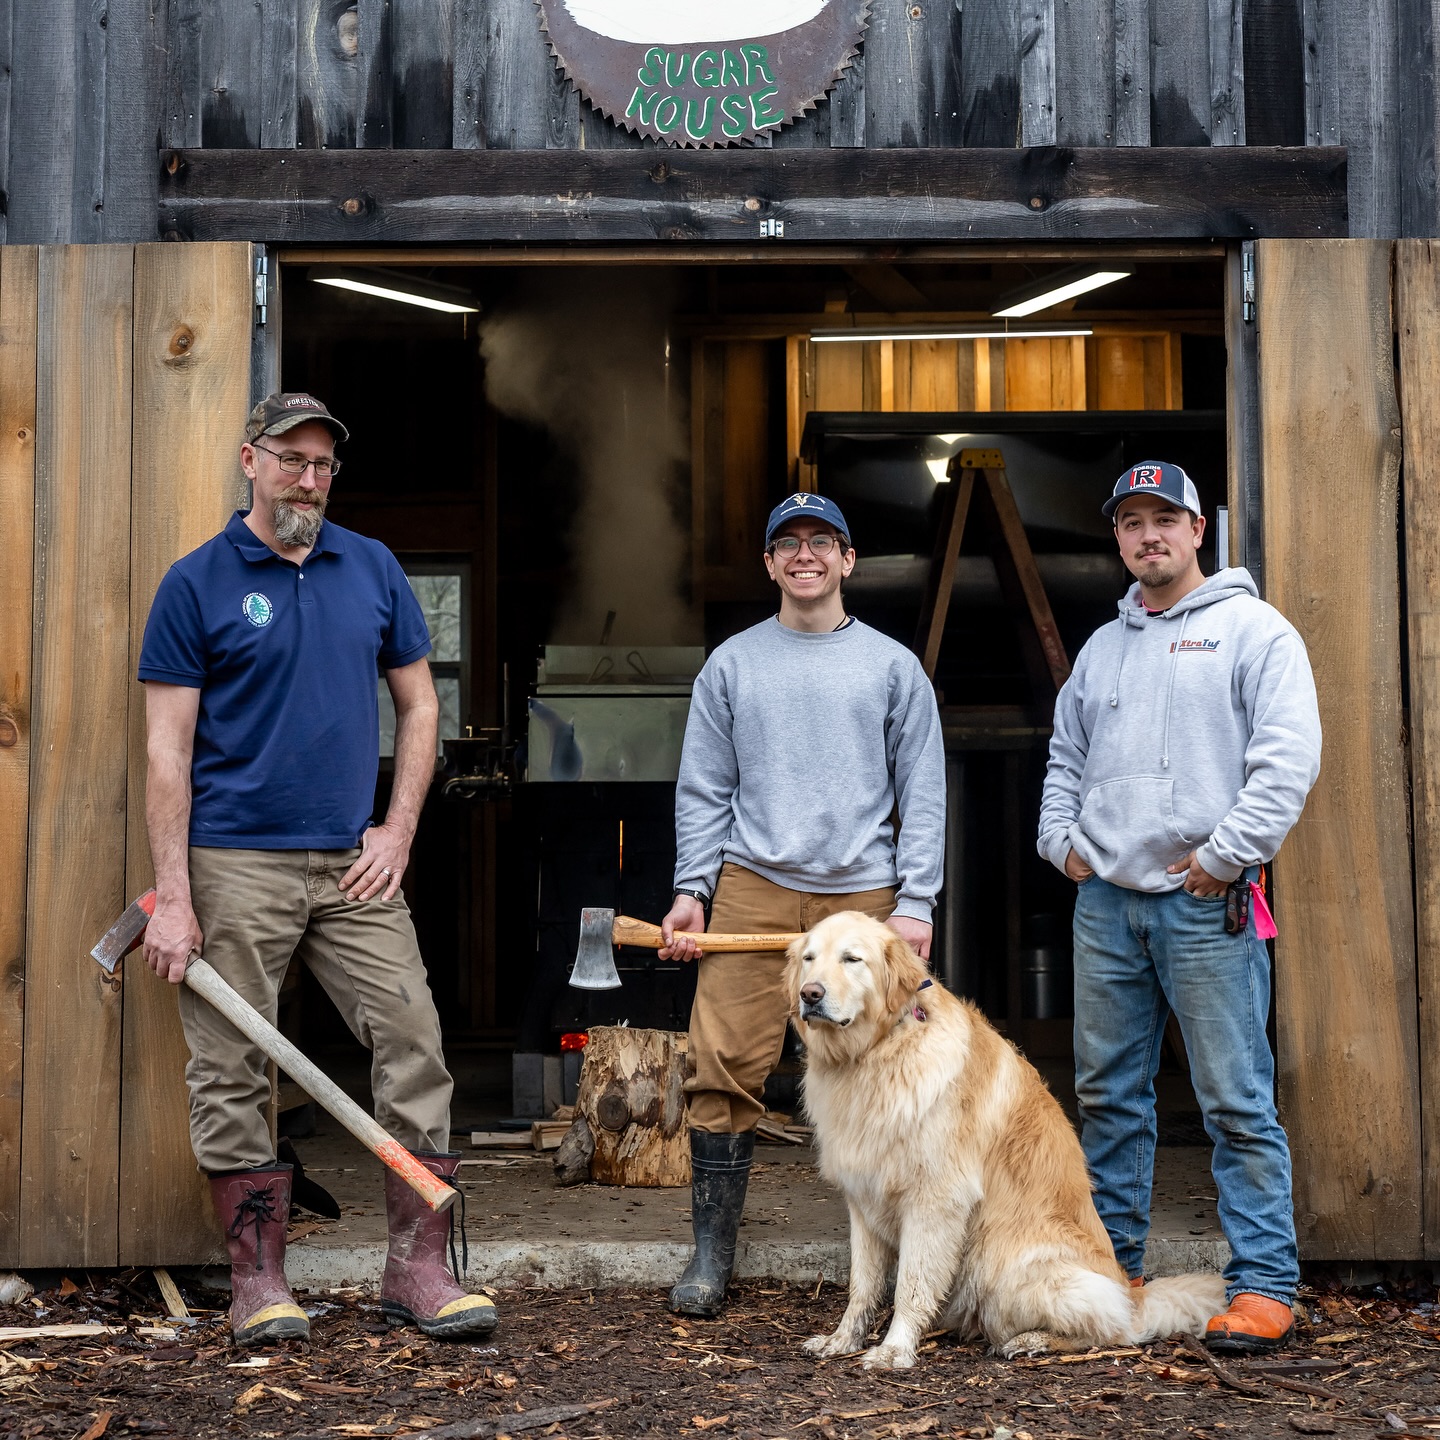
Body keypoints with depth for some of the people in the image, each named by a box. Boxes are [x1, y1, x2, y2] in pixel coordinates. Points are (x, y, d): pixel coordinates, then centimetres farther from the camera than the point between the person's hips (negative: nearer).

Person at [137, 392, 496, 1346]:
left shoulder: (374, 569, 11)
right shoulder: (197, 583, 0)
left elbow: (419, 705, 16)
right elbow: (168, 748, -4)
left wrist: (398, 833, 4)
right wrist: (172, 898, -10)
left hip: (354, 867, 3)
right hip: (236, 865, -3)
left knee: (415, 1046, -1)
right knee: (233, 1072, 1)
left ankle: (419, 1269, 7)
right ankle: (259, 1282, 13)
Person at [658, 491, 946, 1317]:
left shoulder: (893, 666, 11)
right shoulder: (731, 665, 13)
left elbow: (923, 794, 7)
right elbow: (703, 791, 11)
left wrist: (916, 901, -3)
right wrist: (691, 890, -1)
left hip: (864, 893, 0)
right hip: (752, 886, 1)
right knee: (726, 1070, -5)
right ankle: (712, 1253, 4)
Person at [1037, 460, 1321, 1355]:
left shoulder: (1253, 629, 0)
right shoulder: (1101, 648, 19)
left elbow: (1290, 759, -10)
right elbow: (1066, 758, 28)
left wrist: (1225, 853, -14)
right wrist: (1061, 837, 12)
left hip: (1206, 904, -6)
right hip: (1104, 901, 6)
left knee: (1238, 1101, -5)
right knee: (1108, 1094, 10)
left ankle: (1264, 1288, 1)